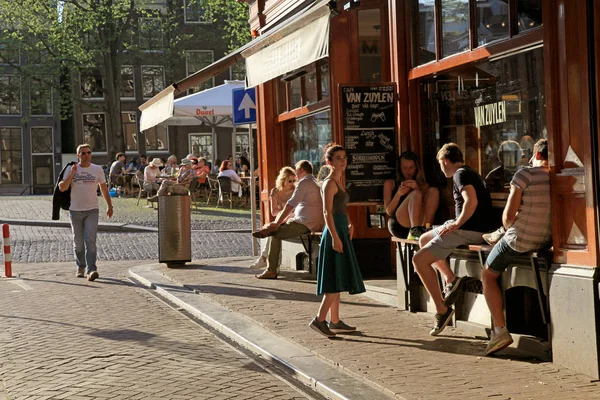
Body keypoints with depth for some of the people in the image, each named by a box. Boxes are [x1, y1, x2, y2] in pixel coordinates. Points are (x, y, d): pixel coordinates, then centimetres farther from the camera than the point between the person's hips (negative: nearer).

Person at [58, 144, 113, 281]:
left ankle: (91, 270, -18)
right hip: (75, 210, 1)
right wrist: (71, 175, -18)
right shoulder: (71, 169, 1)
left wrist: (110, 206, 11)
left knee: (90, 240, -13)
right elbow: (62, 188, -6)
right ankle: (80, 267, 26)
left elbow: (104, 189, 12)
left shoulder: (97, 169, 4)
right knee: (78, 242, 10)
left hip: (92, 210, -1)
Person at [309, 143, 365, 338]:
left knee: (338, 281, 11)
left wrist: (349, 224, 16)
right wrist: (335, 237, -25)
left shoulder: (338, 182, 16)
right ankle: (319, 320, -10)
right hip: (334, 233, -10)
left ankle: (335, 322, 15)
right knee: (336, 280, -11)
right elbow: (327, 212, -20)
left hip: (341, 231, 10)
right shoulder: (330, 183, -12)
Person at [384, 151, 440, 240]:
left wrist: (418, 188, -10)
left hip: (420, 222, 2)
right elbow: (389, 211, 7)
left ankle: (426, 228, -37)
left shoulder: (423, 185, 24)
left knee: (434, 191, -16)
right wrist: (398, 194, -11)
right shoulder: (390, 184, 18)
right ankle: (414, 231, -47)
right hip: (399, 225, -2)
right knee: (416, 193, -25)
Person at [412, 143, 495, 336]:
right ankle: (451, 279, 8)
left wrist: (457, 224, -19)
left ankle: (442, 310, -11)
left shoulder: (460, 174, -11)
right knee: (424, 239, 24)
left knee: (419, 260, -10)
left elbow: (471, 201, -28)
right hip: (477, 229, 10)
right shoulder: (471, 173, 20)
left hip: (469, 231, -10)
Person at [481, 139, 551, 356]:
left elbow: (508, 215, -15)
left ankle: (500, 330, 4)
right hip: (547, 241, 6)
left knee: (488, 276, 14)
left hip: (520, 239, -6)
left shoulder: (525, 174, -14)